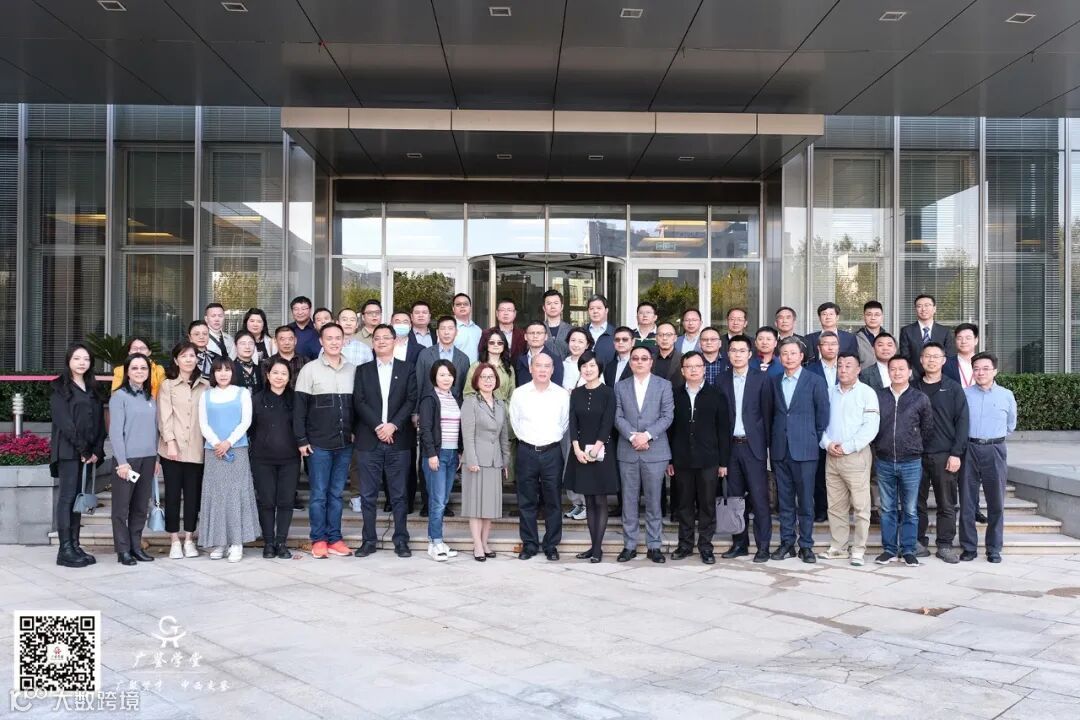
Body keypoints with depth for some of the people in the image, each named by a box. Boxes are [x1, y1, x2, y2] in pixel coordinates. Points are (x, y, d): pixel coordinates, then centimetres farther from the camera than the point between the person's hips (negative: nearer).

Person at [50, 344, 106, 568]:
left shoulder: (92, 389, 16)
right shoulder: (60, 388, 0)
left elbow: (100, 421, 11)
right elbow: (63, 421, -9)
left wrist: (97, 450, -1)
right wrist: (82, 449, -14)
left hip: (89, 452, 5)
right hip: (68, 451, -5)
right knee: (67, 497, -6)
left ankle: (75, 545, 9)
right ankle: (65, 550, -6)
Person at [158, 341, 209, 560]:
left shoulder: (205, 385, 10)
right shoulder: (167, 385, 4)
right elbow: (164, 416, -3)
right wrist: (170, 441, -14)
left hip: (196, 449, 2)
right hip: (173, 449, -2)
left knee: (193, 494, 5)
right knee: (173, 494, 3)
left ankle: (189, 539, 15)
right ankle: (174, 541, 11)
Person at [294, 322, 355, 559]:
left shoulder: (353, 370, 7)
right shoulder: (310, 369, -3)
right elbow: (299, 407, -3)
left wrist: (356, 432, 7)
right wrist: (301, 440, -7)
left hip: (345, 443, 3)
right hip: (318, 444, -3)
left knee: (336, 493, 9)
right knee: (319, 494, 2)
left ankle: (334, 539, 16)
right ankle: (318, 540, 11)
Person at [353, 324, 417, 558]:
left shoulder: (407, 369, 9)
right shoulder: (363, 370, 10)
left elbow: (411, 400, 0)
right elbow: (359, 401, 0)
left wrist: (393, 425, -13)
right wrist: (377, 426, -12)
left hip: (398, 440, -1)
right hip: (368, 440, 1)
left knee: (399, 494, 3)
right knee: (368, 494, 4)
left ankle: (401, 540, 10)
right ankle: (368, 540, 12)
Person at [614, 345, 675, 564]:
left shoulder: (663, 385, 5)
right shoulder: (620, 386, 9)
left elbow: (667, 416, -3)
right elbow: (618, 416, 2)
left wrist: (647, 435, -15)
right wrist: (633, 436, -14)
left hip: (655, 451, -1)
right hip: (628, 452, 1)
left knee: (653, 500, 3)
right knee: (629, 500, 5)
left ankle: (654, 545, 12)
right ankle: (629, 545, 13)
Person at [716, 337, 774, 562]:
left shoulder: (762, 379, 0)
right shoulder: (722, 380, 8)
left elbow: (767, 413, -1)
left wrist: (767, 445, -5)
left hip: (753, 445, -3)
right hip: (730, 445, 3)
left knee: (759, 497, -3)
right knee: (735, 497, 8)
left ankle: (763, 546, 4)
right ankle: (739, 543, 17)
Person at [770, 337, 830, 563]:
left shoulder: (815, 381, 0)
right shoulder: (774, 382, 11)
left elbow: (823, 415, 2)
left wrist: (814, 441, 1)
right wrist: (773, 441, 7)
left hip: (805, 450, -3)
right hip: (780, 450, 3)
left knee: (805, 501, 1)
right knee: (784, 501, 8)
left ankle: (806, 545, 10)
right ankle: (787, 543, 16)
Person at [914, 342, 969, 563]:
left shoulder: (953, 388, 5)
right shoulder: (913, 388, 9)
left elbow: (961, 422, 0)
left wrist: (956, 453, -7)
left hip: (944, 455, -1)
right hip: (916, 454, 2)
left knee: (947, 504, 2)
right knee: (917, 502, 4)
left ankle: (945, 545, 11)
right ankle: (919, 543, 13)